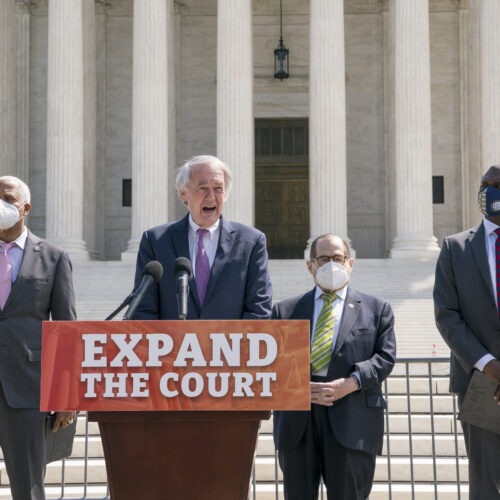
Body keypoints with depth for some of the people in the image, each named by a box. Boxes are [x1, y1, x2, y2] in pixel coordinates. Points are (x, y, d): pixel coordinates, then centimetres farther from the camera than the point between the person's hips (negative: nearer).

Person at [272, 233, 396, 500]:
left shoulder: (376, 309, 14)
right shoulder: (285, 311, 16)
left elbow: (385, 357, 3)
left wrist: (351, 383, -13)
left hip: (352, 419, -1)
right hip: (296, 419, 2)